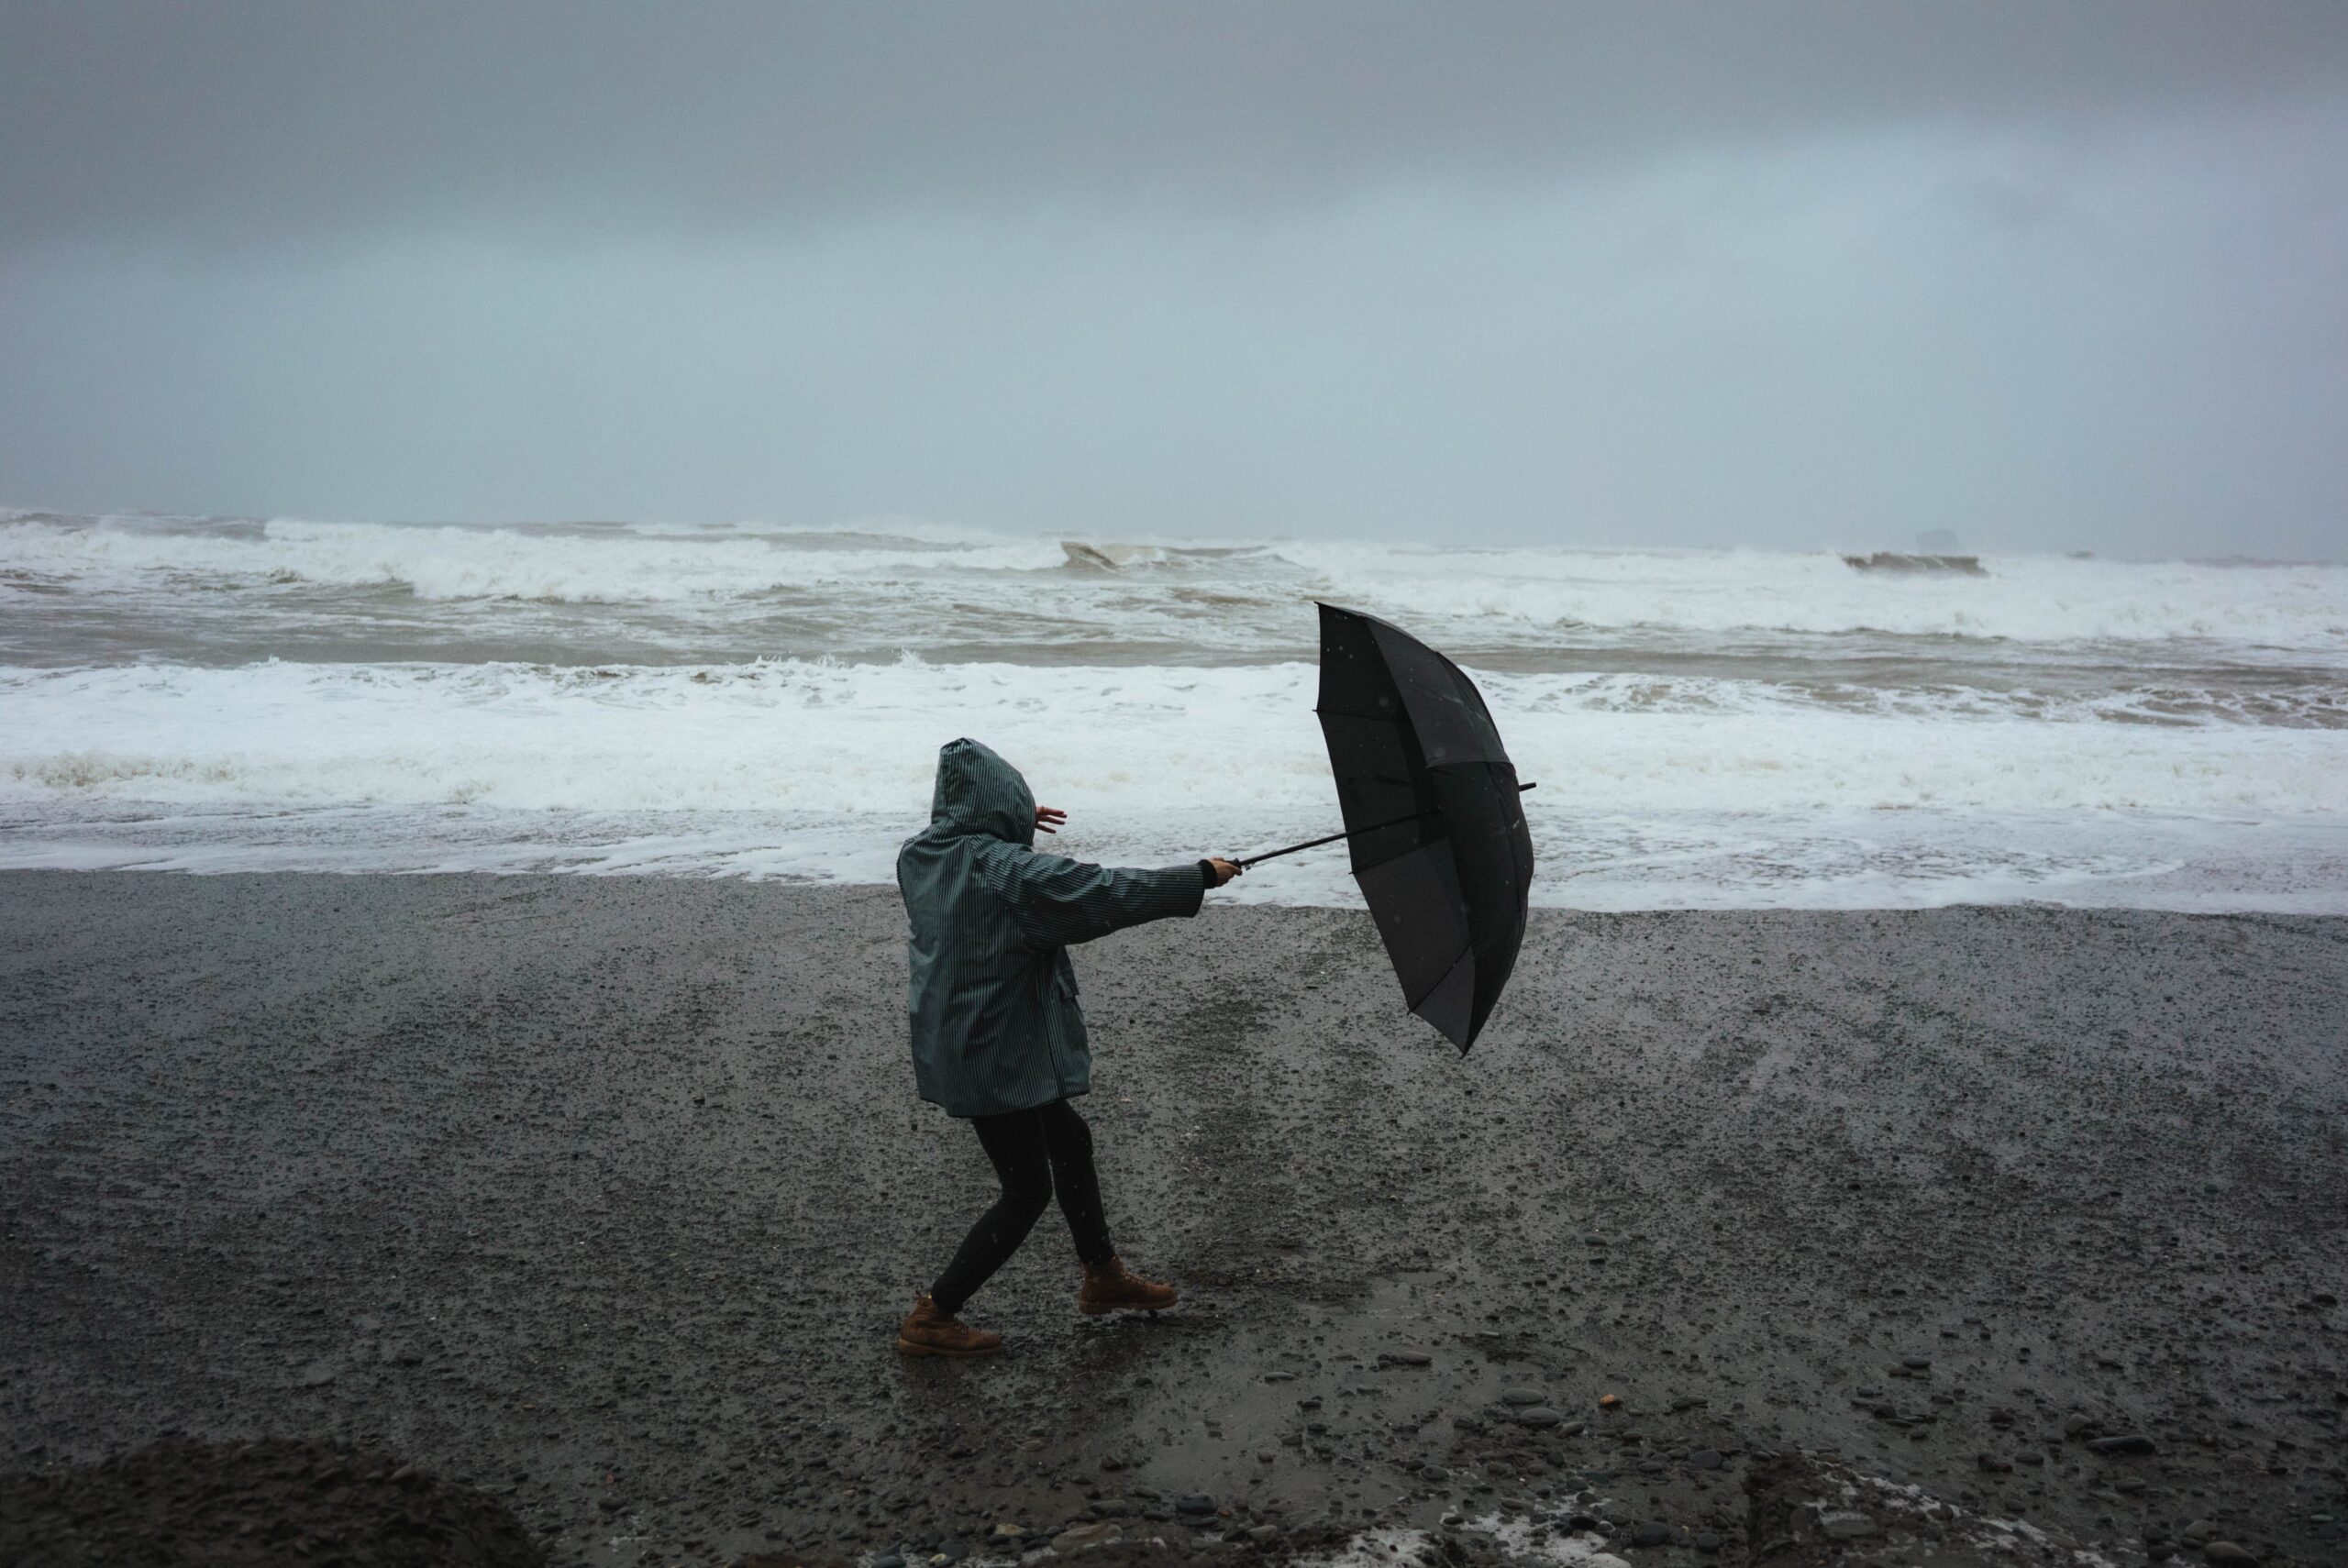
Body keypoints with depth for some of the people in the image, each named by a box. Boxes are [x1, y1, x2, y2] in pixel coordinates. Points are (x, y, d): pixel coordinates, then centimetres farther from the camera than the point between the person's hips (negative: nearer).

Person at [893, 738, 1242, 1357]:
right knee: (1026, 1190, 5)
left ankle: (1103, 1276, 39)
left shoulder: (919, 856, 0)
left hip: (950, 1044, 9)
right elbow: (1108, 893, -21)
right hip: (996, 1056, -9)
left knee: (1069, 1141, 23)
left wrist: (1014, 827, 33)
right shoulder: (1009, 871, -24)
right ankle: (931, 1318, 11)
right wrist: (1200, 877, -11)